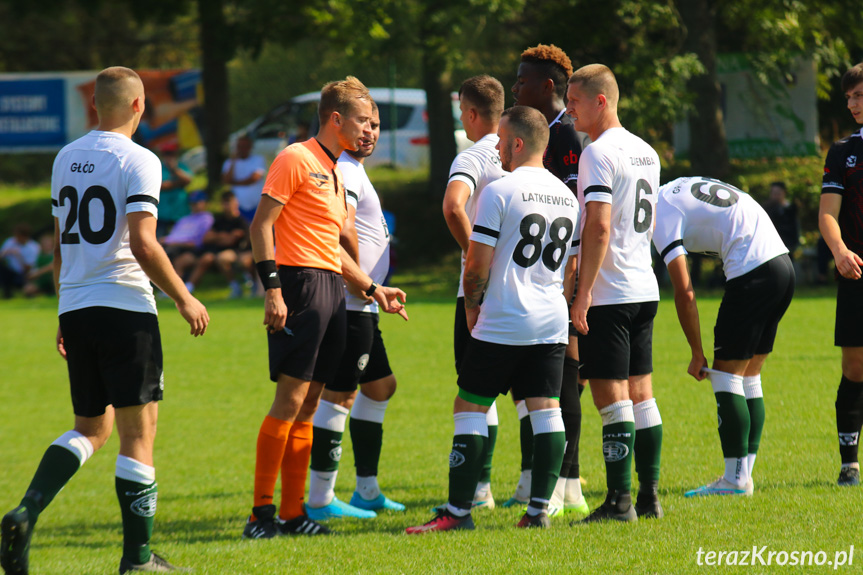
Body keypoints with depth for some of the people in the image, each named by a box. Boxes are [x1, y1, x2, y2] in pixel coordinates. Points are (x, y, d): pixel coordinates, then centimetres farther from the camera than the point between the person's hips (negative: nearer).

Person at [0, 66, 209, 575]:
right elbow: (143, 244, -17)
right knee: (138, 432, 0)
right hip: (125, 309, -7)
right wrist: (184, 298, -7)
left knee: (91, 428, 14)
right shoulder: (137, 161, -9)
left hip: (75, 308, 7)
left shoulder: (66, 159, 13)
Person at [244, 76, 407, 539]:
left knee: (308, 405, 8)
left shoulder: (335, 172, 22)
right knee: (290, 398, -12)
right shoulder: (296, 159, -6)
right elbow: (261, 226, -11)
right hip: (301, 284, -9)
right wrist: (272, 289, -19)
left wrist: (372, 289, 26)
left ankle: (292, 514, 9)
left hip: (331, 289, 9)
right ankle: (261, 514, -10)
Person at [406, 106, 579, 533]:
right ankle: (539, 509, 3)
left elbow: (478, 265, -10)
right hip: (551, 324, 6)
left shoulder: (499, 192, -10)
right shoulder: (567, 197, 11)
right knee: (545, 410, 5)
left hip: (502, 323, -6)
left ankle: (458, 511, -3)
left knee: (470, 409, -1)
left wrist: (471, 306, 6)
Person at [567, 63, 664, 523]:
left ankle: (619, 499, -7)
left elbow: (599, 226, -21)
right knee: (640, 393, 12)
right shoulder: (646, 152, 15)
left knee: (611, 396, -6)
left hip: (609, 294, -9)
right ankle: (649, 496, 14)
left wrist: (584, 292, -20)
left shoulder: (599, 153, -13)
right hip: (645, 289, 9)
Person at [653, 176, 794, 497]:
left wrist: (697, 354, -1)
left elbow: (684, 293, -8)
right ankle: (744, 474, 14)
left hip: (752, 273, -9)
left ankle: (735, 479, -3)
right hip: (782, 263, 9)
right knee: (748, 379, 13)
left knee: (726, 377, -2)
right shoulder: (681, 188, 21)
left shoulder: (661, 214, -5)